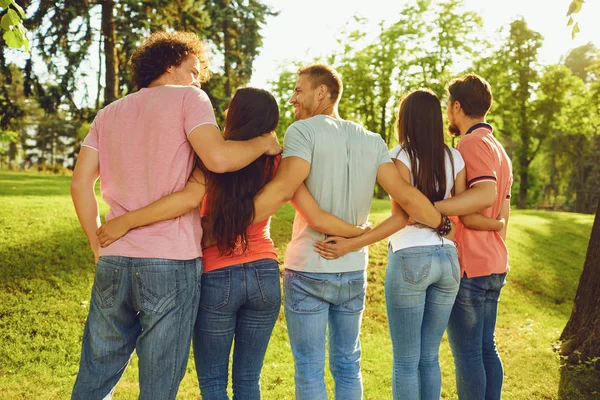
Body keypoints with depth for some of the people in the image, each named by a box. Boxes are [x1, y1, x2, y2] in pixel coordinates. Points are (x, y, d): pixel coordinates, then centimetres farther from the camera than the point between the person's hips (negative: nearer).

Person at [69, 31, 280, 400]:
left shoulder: (109, 113, 18)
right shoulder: (188, 99, 2)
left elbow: (81, 183, 10)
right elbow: (218, 158, -15)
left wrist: (100, 246, 16)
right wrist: (263, 144, 2)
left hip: (114, 261, 6)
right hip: (171, 262, -5)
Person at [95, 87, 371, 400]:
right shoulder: (277, 165, 0)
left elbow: (189, 198, -26)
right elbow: (318, 219, -1)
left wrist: (126, 221, -22)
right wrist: (360, 233, 15)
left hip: (217, 278, -3)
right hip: (265, 276, 3)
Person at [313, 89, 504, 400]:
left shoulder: (401, 155, -6)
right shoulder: (454, 158, 7)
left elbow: (400, 218, -14)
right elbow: (467, 216, 5)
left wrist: (350, 245, -19)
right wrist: (499, 225, 26)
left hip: (409, 258, -5)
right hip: (448, 258, 5)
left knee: (406, 360, 4)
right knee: (429, 357, 14)